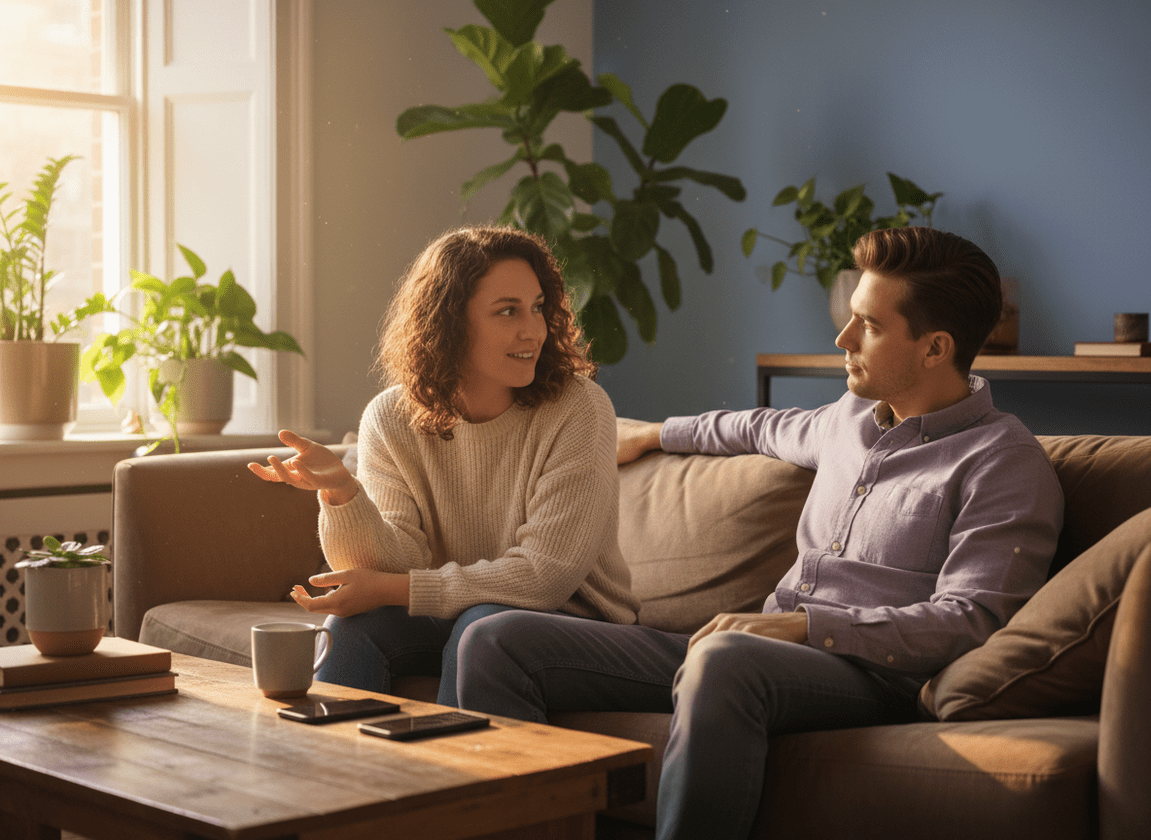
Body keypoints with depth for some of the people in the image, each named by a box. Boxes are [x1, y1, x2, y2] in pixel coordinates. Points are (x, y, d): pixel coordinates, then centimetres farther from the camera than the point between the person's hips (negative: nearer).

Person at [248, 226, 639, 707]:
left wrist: (390, 589, -23)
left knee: (483, 623, -32)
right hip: (448, 619, 3)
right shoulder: (391, 420, -5)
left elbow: (545, 573, -21)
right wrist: (341, 492, -32)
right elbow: (401, 564, -12)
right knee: (352, 622, -23)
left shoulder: (578, 410, -17)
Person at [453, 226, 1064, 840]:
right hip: (761, 653, 8)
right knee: (496, 642, -4)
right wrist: (654, 433, 54)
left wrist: (802, 623, -24)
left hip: (869, 675, -8)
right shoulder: (853, 416, 20)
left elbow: (964, 622, -15)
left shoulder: (1005, 465, -4)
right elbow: (774, 428, 43)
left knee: (724, 660, -45)